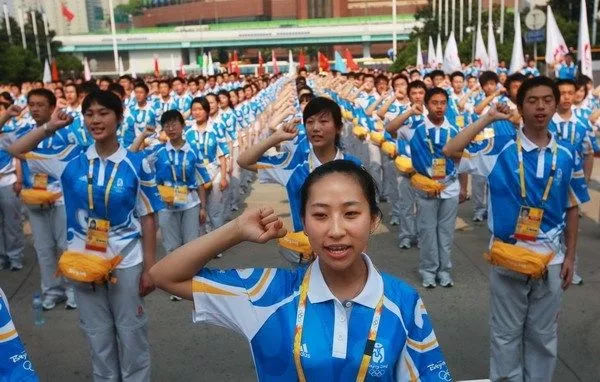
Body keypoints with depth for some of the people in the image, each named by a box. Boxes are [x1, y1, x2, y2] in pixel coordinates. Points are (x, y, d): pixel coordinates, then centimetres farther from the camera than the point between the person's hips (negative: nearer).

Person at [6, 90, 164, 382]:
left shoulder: (137, 163, -9)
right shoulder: (71, 159, -2)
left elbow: (147, 218, -6)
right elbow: (15, 151, 6)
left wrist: (149, 268, -7)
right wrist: (49, 127, -6)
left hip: (126, 262, -2)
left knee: (131, 332, 11)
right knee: (97, 334, 17)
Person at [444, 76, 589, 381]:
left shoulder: (567, 155, -1)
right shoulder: (500, 148, -8)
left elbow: (572, 208, 6)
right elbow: (450, 151, -19)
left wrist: (570, 256, 6)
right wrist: (488, 118, -16)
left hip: (551, 258, 2)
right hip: (508, 256, -2)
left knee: (543, 334, 17)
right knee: (506, 333, 12)